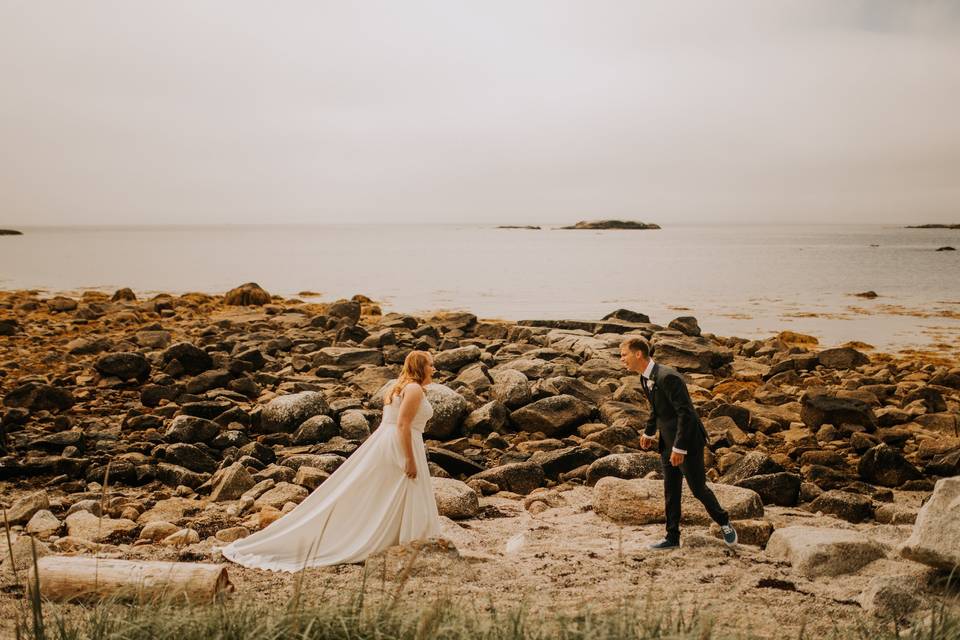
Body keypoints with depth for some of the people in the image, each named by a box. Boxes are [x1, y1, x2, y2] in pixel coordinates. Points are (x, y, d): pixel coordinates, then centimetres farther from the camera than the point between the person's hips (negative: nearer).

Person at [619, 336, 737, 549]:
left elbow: (686, 413, -26)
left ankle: (724, 523, 27)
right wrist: (649, 432, 21)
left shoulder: (667, 377, -26)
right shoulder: (645, 378, 2)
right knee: (670, 492, 11)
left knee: (698, 488, 4)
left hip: (687, 443, -8)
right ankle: (672, 537, 20)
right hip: (668, 443, 8)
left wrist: (679, 447, -26)